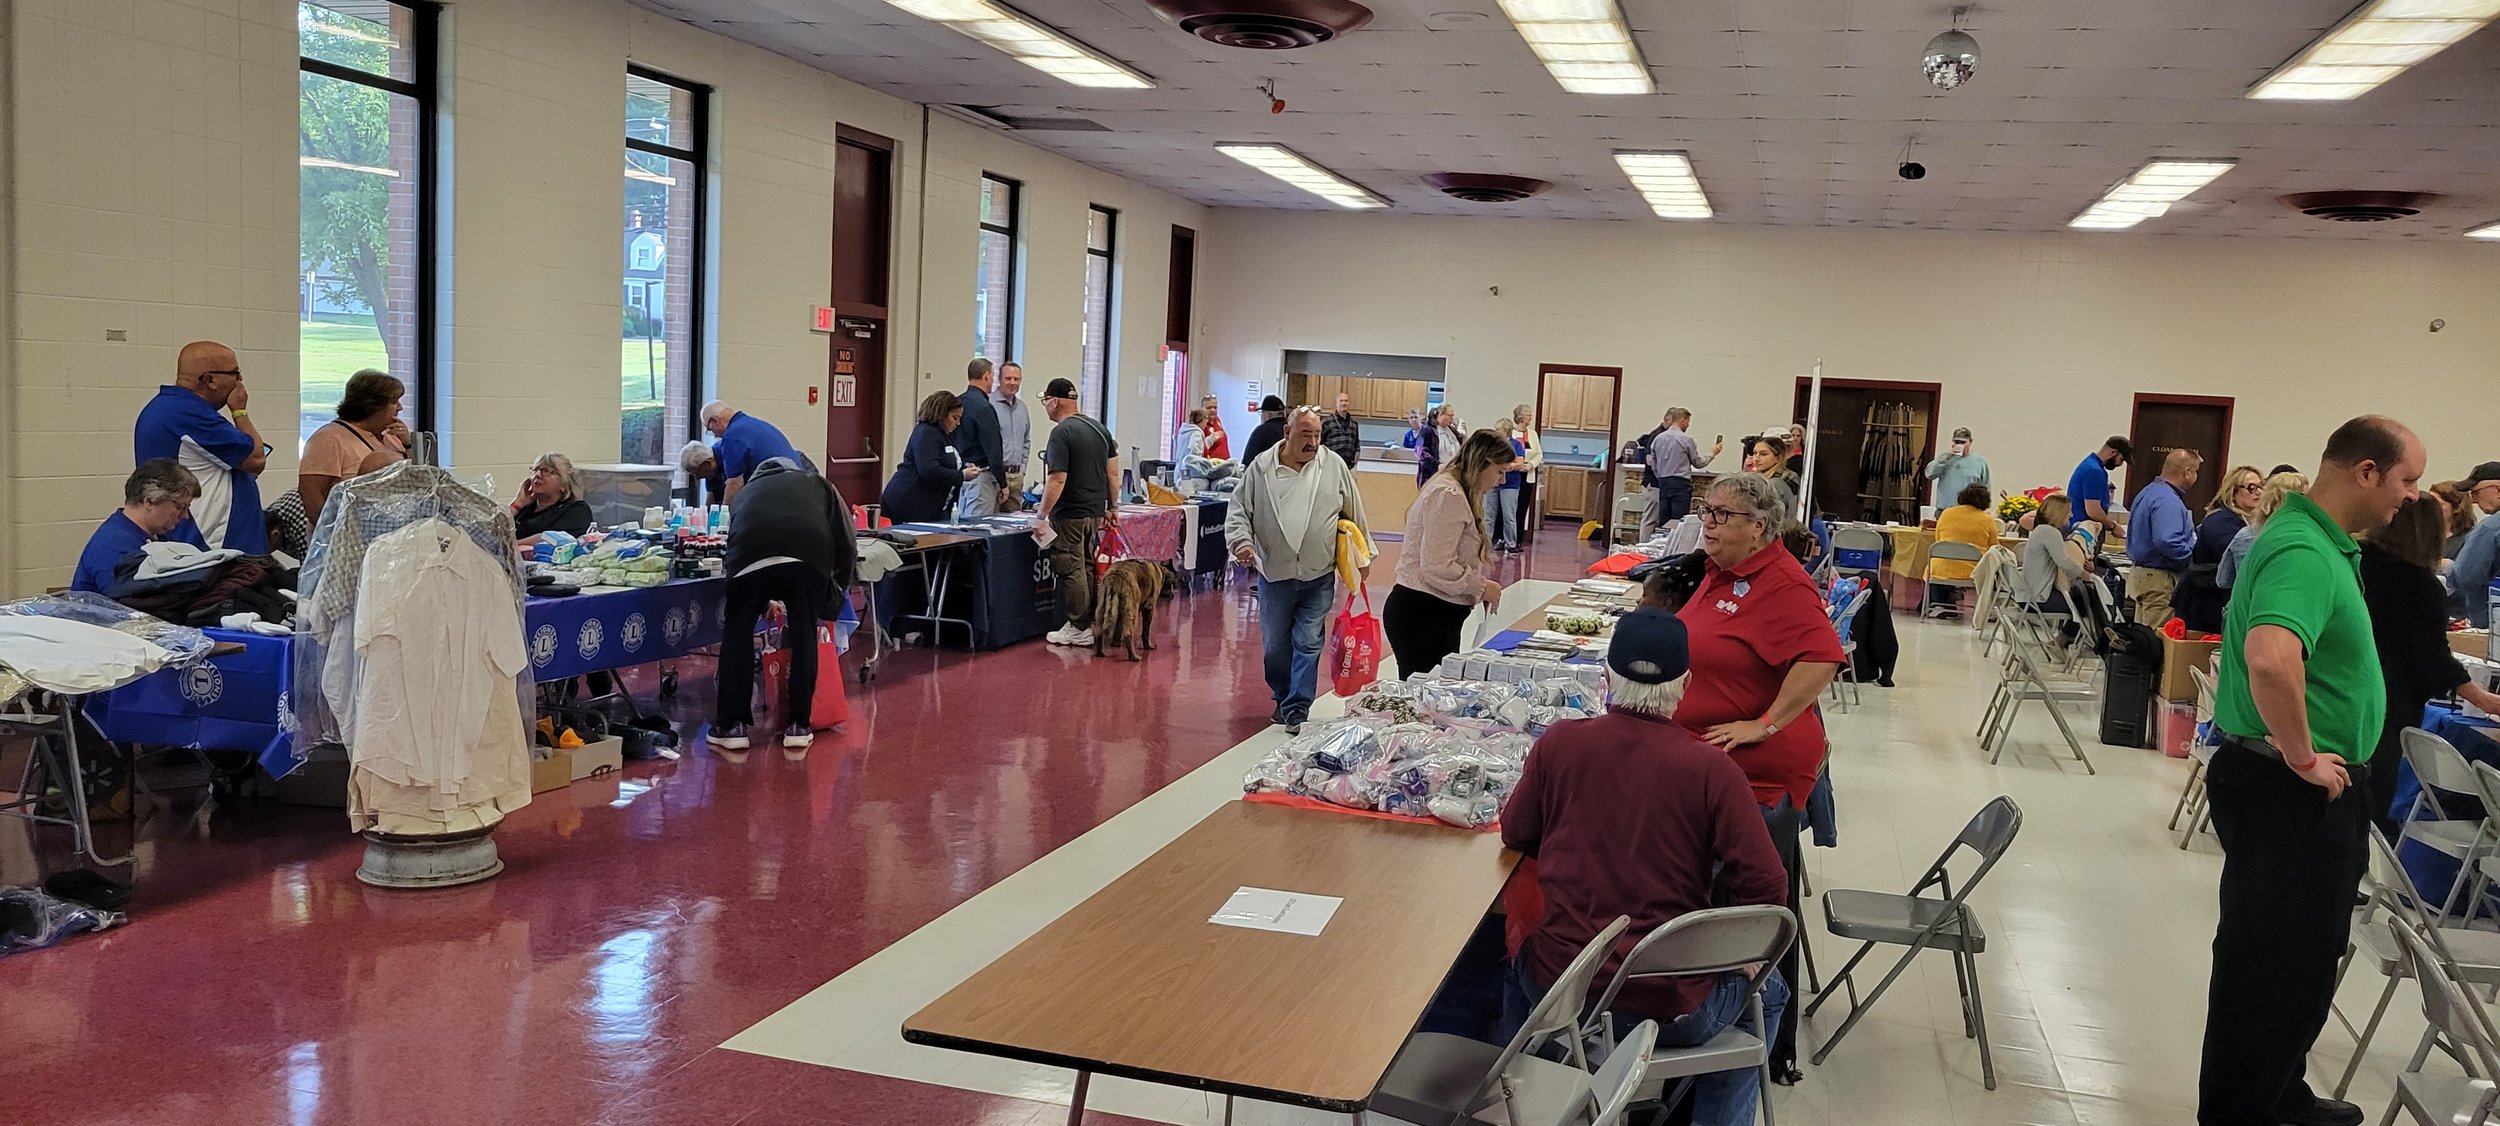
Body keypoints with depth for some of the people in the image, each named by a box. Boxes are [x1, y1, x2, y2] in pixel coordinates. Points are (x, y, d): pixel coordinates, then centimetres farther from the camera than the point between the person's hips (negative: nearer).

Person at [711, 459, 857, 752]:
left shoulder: (745, 493, 40)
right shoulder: (818, 484, 35)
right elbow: (847, 546, 23)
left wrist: (764, 602, 56)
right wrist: (833, 596, 37)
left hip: (751, 557, 1)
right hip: (809, 556, -1)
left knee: (737, 635, 19)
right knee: (804, 636, 16)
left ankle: (732, 726, 19)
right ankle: (799, 725, 19)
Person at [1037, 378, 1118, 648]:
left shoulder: (1061, 433, -15)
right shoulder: (1099, 428, 10)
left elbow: (1057, 479, -21)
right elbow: (1113, 472, 12)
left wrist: (1041, 516, -19)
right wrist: (1111, 507, 19)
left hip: (1069, 514, -8)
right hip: (1095, 511, 8)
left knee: (1071, 570, -1)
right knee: (1088, 567, 16)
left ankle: (1080, 628, 2)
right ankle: (1093, 622, 20)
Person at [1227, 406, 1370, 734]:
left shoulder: (1334, 465, 1)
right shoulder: (1261, 468, -2)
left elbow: (1354, 514, 9)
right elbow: (1239, 511, 3)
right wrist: (1242, 541, -15)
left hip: (1319, 576, -1)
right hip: (1274, 574, 1)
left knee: (1308, 643, -3)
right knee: (1275, 646, 10)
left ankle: (1296, 710, 2)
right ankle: (1284, 698, 31)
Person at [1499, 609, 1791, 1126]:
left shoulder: (1558, 743, -10)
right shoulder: (1712, 769, -16)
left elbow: (1516, 835, 4)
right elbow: (1765, 887, -15)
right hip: (1672, 1006, -2)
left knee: (1516, 962, 37)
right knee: (1767, 993, 29)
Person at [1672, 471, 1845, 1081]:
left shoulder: (1781, 584, -18)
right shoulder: (1722, 571, 11)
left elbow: (1822, 658, -31)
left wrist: (1764, 725, -27)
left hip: (1759, 775, -9)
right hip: (1711, 765, 10)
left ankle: (1774, 1051, 15)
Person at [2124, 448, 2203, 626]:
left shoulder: (2148, 492, 14)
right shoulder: (2168, 501, -19)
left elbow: (2133, 534, 23)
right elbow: (2166, 542, -29)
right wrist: (2194, 554, -16)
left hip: (2140, 571, 11)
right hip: (2160, 578, -11)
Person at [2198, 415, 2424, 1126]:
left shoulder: (2323, 542, 10)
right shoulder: (2305, 553, -23)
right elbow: (2271, 658, -43)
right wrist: (2302, 758, -28)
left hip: (2309, 789, 10)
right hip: (2290, 792, -10)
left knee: (2303, 954, 22)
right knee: (2274, 961, 1)